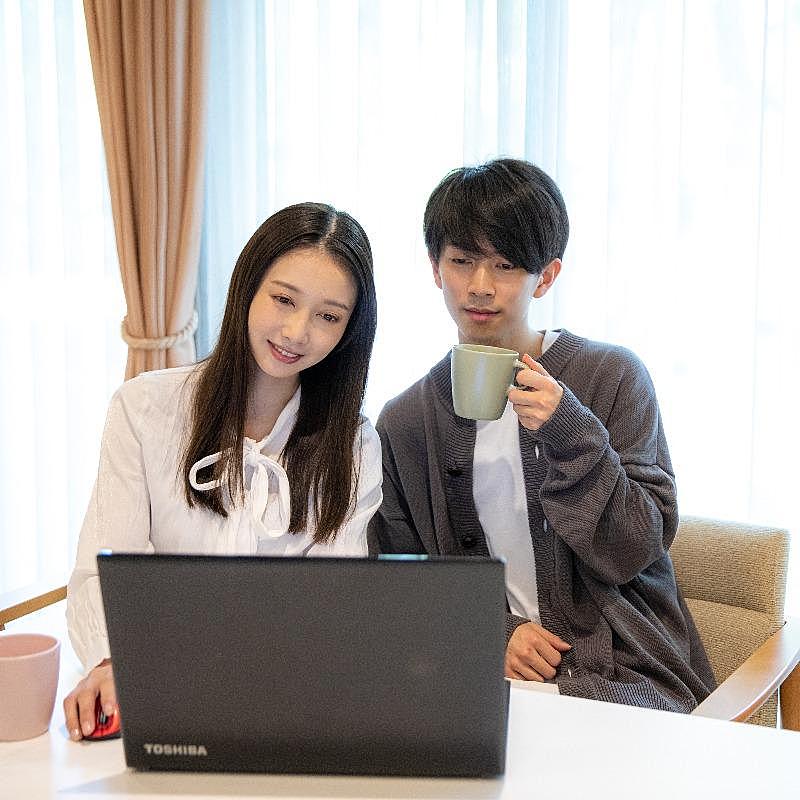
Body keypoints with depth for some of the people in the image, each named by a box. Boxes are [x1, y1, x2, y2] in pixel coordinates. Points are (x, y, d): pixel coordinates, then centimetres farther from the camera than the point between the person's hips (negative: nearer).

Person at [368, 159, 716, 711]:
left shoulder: (613, 376, -2)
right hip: (481, 665, 3)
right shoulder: (404, 423, 6)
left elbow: (635, 553, -6)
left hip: (620, 671, -2)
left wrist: (572, 437, -20)